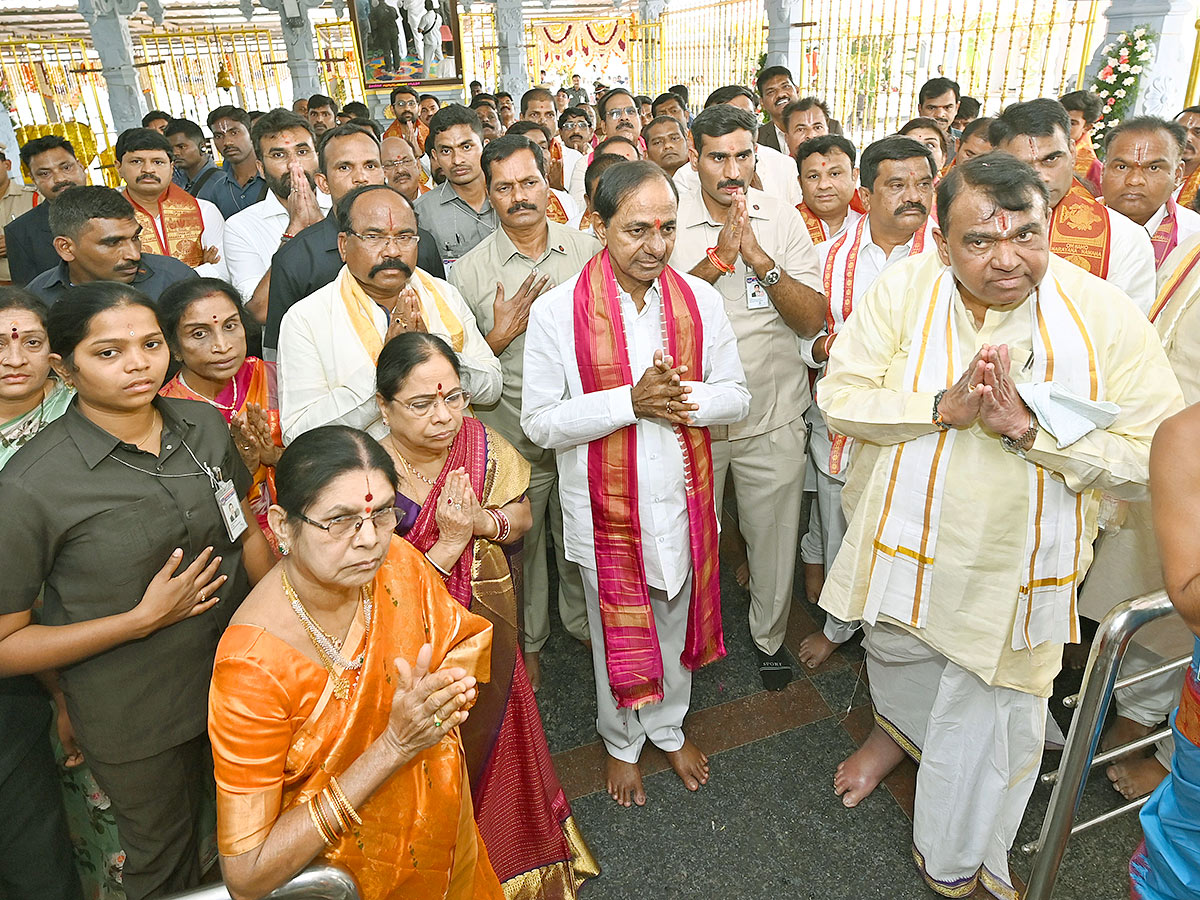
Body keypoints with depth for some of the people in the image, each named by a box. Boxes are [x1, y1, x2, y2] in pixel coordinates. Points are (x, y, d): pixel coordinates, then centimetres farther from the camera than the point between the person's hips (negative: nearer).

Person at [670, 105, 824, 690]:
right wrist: (718, 258, -23)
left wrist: (761, 259, -20)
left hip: (773, 414, 1)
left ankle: (769, 636, 40)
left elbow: (812, 319, -8)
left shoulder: (783, 219, -2)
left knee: (774, 536, 15)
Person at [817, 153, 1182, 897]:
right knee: (900, 668, 29)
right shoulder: (904, 291, -13)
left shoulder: (1106, 316, -16)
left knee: (988, 727, 17)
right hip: (904, 545, 1)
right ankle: (898, 728, 67)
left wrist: (1029, 423, -28)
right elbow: (838, 396, -13)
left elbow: (1155, 458, -16)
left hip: (1016, 569, -1)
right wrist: (943, 406, -26)